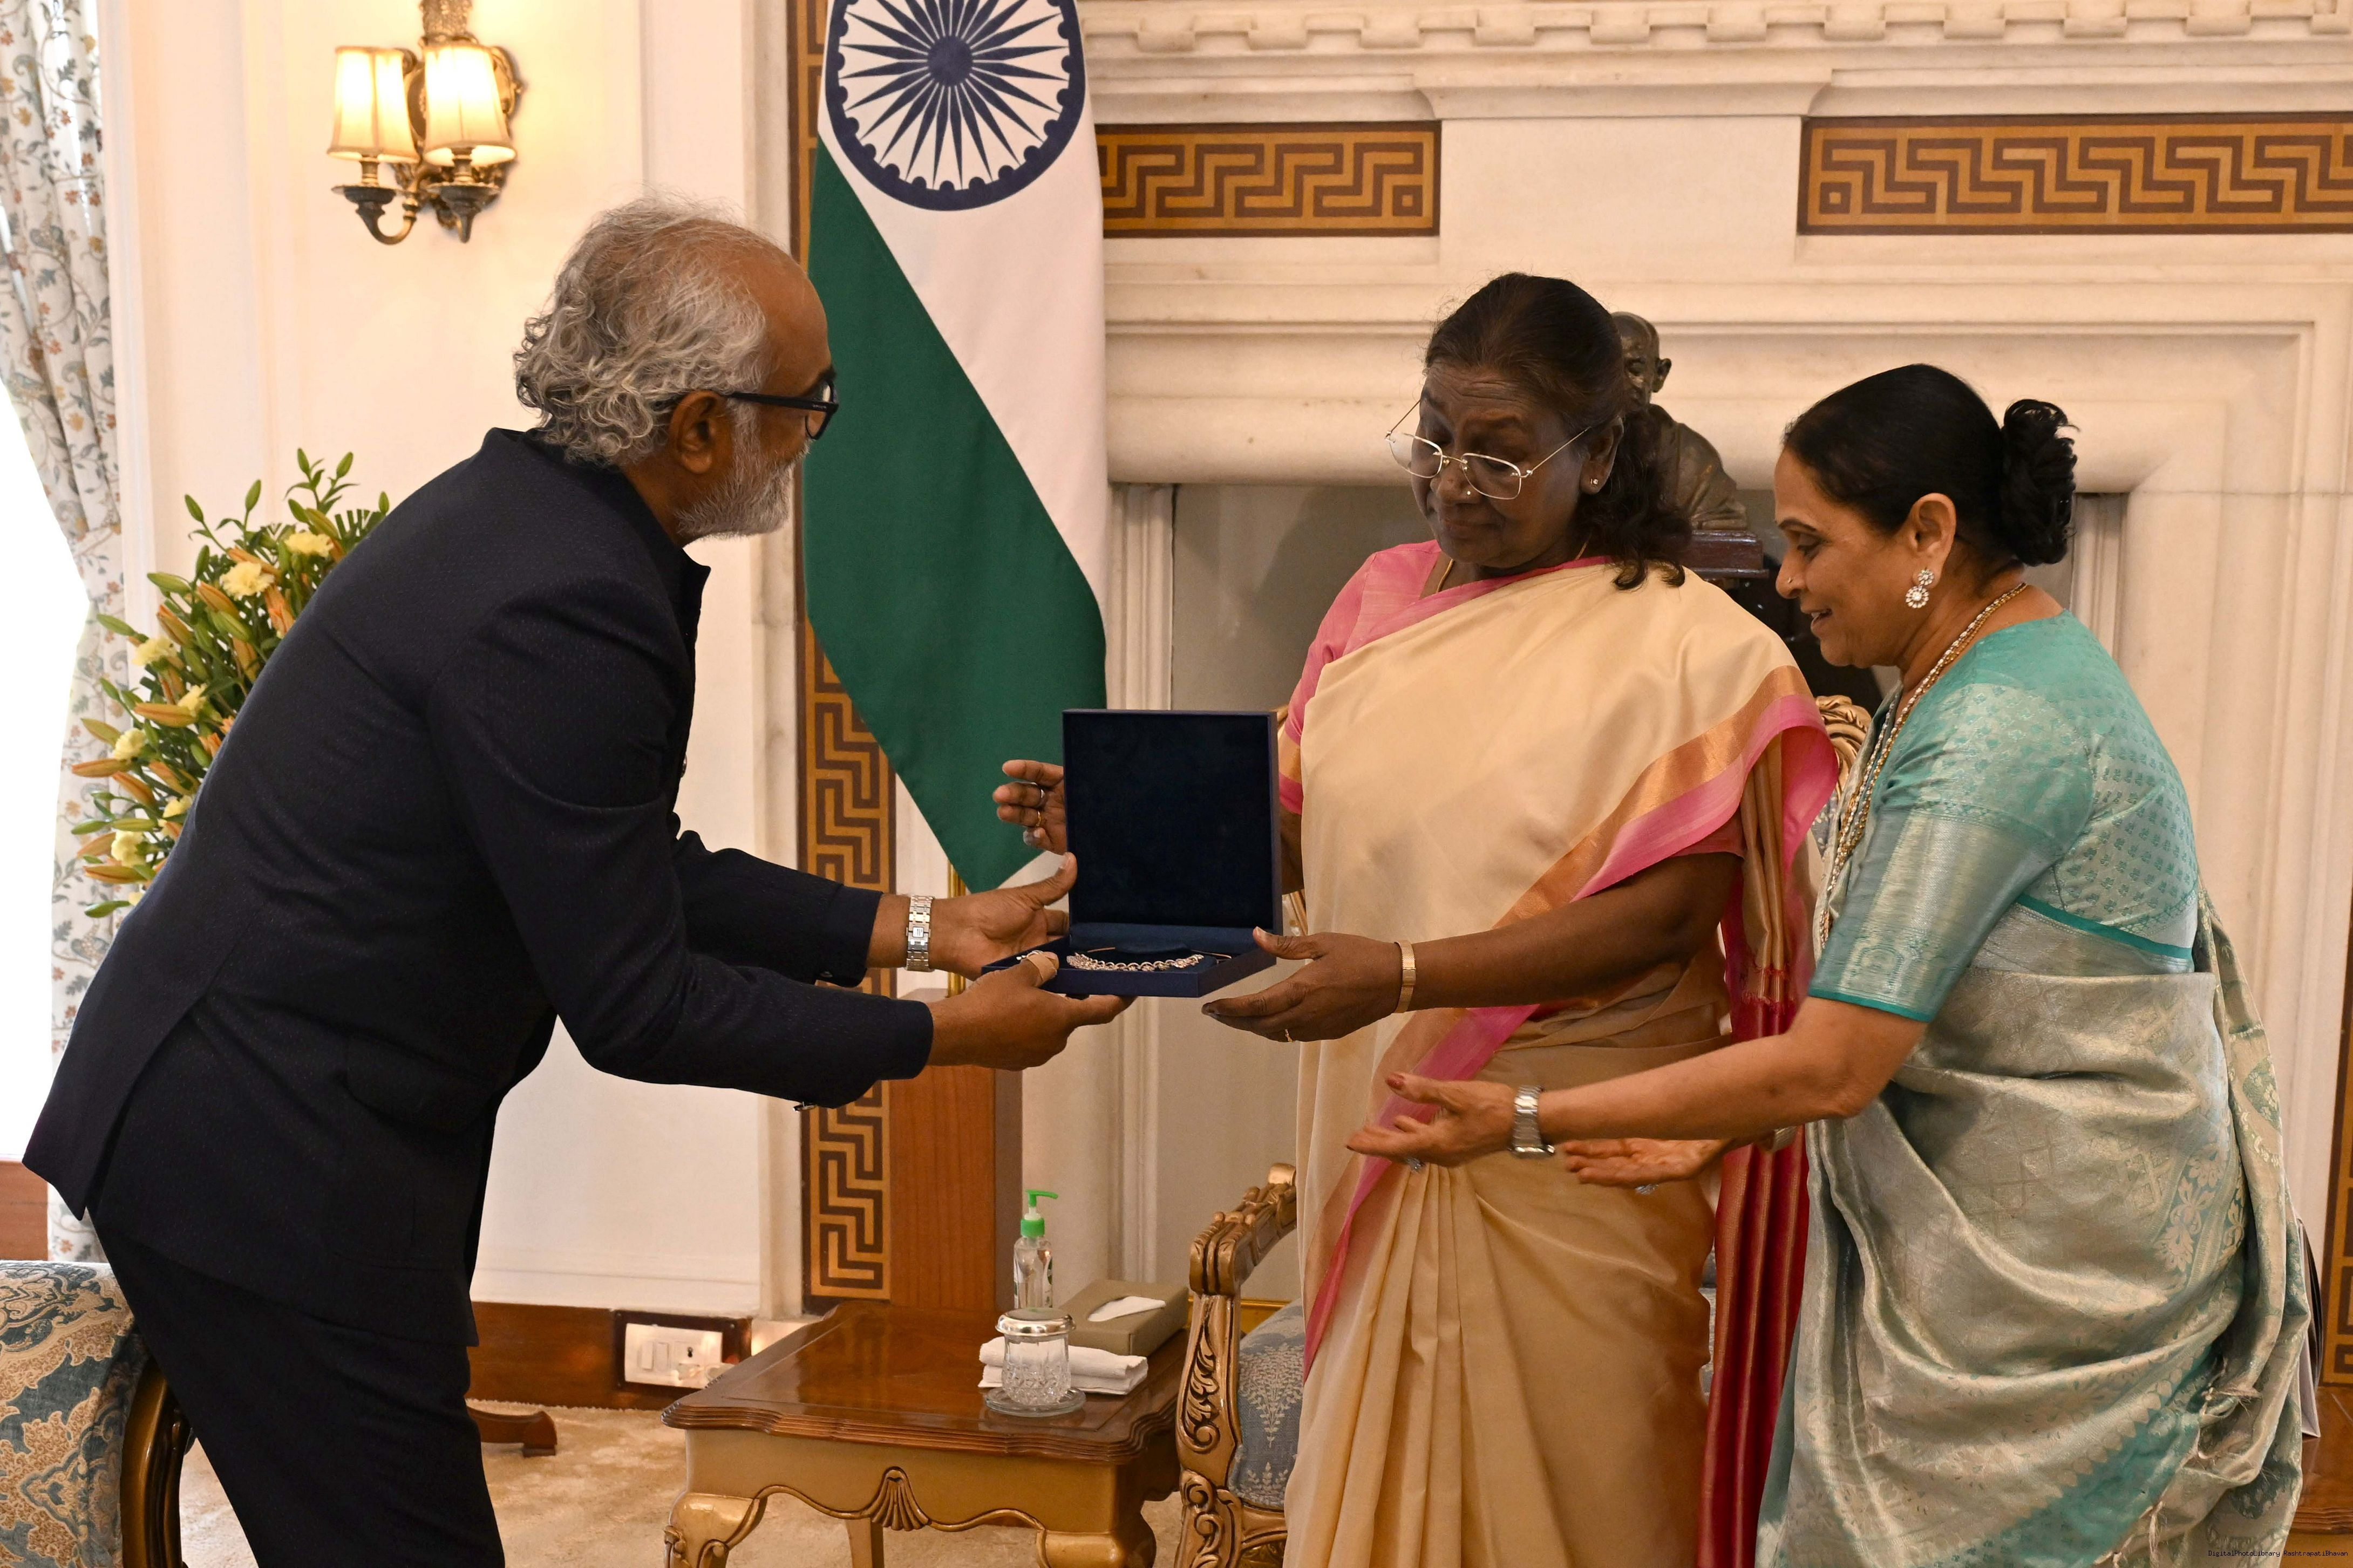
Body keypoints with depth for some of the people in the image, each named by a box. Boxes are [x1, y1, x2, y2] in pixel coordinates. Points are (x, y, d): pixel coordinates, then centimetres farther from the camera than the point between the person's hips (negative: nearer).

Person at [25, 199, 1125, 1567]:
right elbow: (633, 1008, -20)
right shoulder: (559, 607, -25)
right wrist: (940, 1036, -10)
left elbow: (639, 875, 13)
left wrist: (915, 928, 10)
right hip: (271, 1159, -10)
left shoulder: (521, 508, 6)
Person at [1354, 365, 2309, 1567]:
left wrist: (1526, 1122, -19)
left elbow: (1828, 1070, -24)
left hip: (2049, 1274, -9)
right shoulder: (2029, 659, 9)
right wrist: (1711, 1130, 9)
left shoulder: (1993, 734, -23)